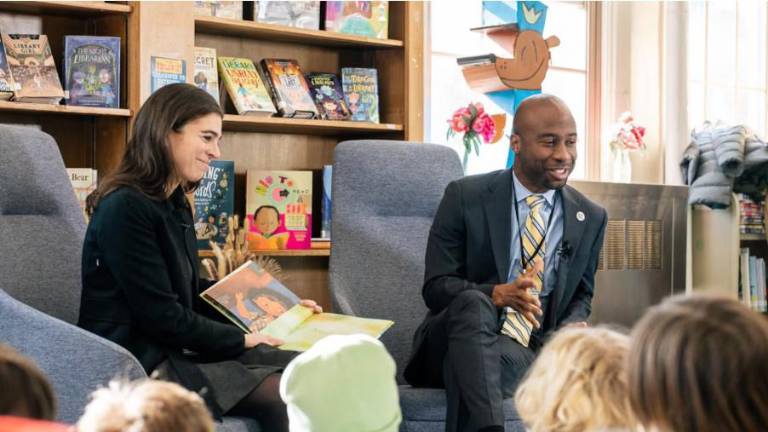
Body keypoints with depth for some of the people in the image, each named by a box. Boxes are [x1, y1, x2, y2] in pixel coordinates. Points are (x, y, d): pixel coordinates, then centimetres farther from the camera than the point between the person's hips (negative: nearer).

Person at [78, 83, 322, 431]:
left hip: (177, 347, 9)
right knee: (281, 395, -23)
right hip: (139, 363, -9)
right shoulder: (125, 209, -16)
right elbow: (162, 318, -18)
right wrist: (241, 340, -8)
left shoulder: (175, 205, 14)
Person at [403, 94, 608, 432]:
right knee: (472, 302, -36)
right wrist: (497, 295, -24)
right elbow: (435, 287, -4)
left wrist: (574, 327, -8)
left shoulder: (591, 217, 8)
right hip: (463, 340, -2)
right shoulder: (465, 197, -1)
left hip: (535, 350, 2)